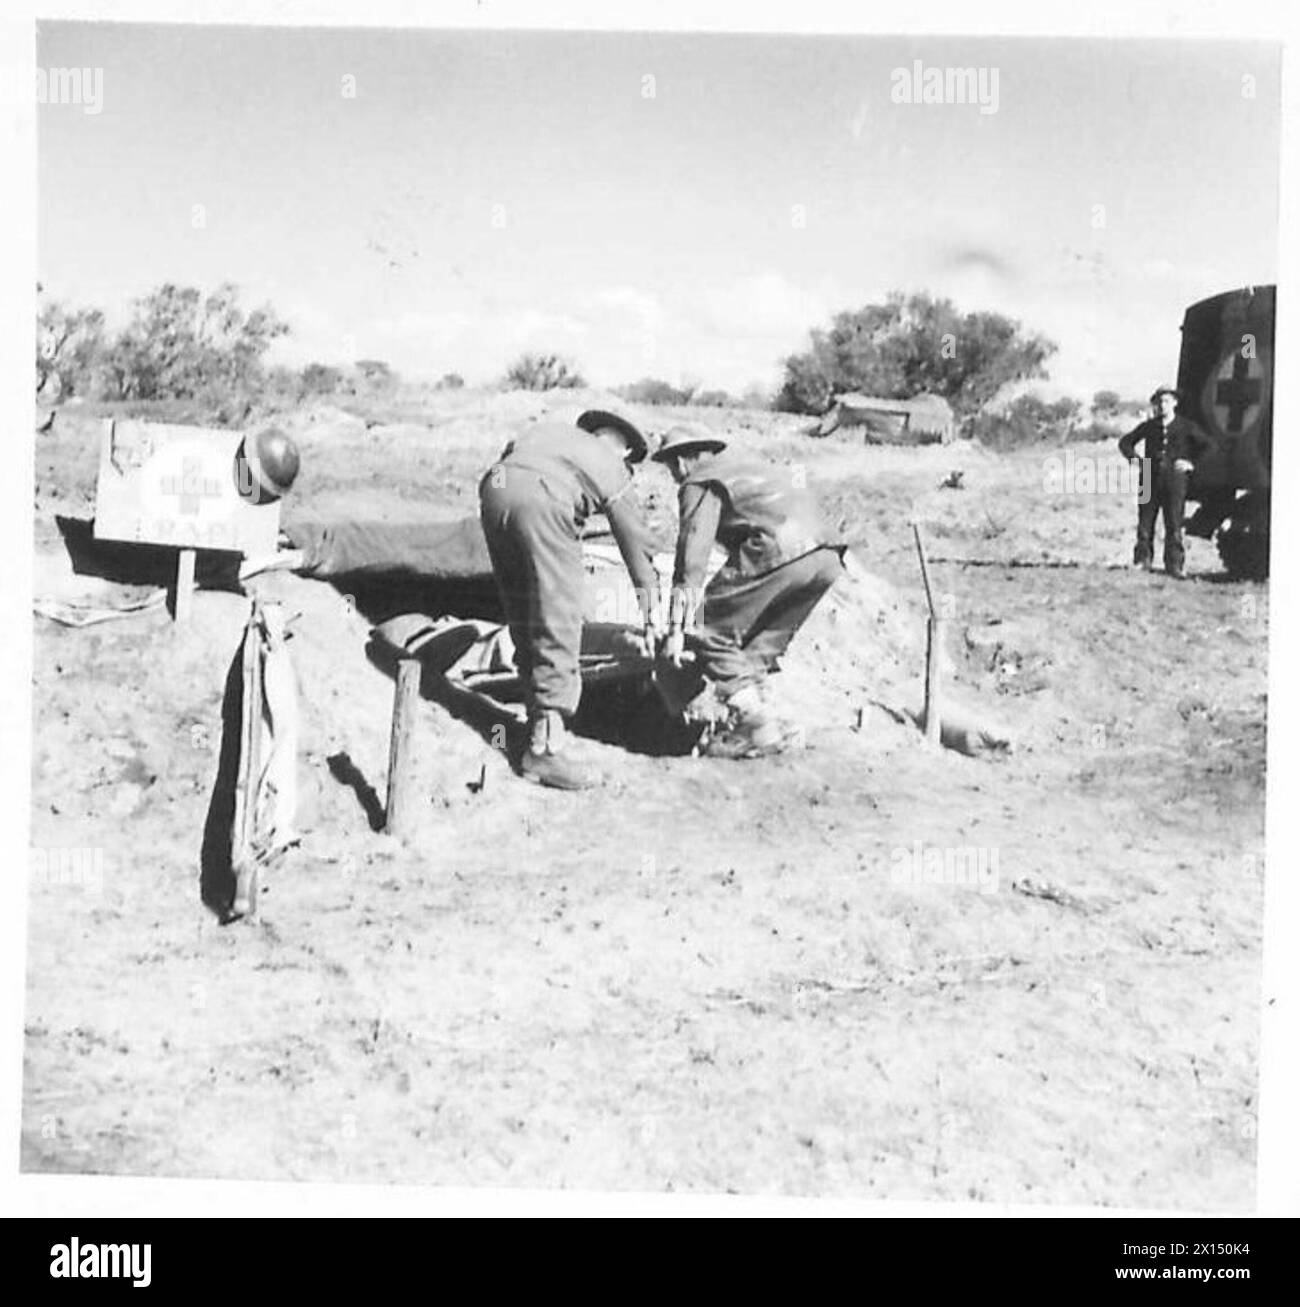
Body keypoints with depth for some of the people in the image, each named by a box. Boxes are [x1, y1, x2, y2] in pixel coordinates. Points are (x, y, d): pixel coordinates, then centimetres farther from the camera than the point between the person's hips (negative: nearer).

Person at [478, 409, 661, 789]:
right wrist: (652, 618, 43)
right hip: (543, 501, -5)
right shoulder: (613, 469, 28)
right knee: (558, 626, -1)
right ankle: (544, 747, -4)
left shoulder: (552, 431, 38)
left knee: (522, 618, 18)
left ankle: (537, 710, 28)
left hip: (495, 487, 5)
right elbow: (638, 545, 34)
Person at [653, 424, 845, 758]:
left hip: (779, 551, -8)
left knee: (708, 630, 3)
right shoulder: (746, 467, 35)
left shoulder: (700, 483, 9)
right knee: (762, 641, 22)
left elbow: (692, 557, -1)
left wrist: (677, 628, -2)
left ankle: (756, 722, -2)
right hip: (826, 559, 9)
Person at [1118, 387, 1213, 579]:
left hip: (1174, 478, -1)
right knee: (1145, 521, 0)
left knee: (1174, 525, -5)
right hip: (1150, 478, 2)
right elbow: (1125, 442, 21)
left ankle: (1174, 565, -2)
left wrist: (1192, 463, 0)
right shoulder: (1148, 426, 11)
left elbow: (1208, 445, 11)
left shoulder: (1186, 426, 7)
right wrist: (1134, 458, 4)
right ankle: (1142, 559, 12)